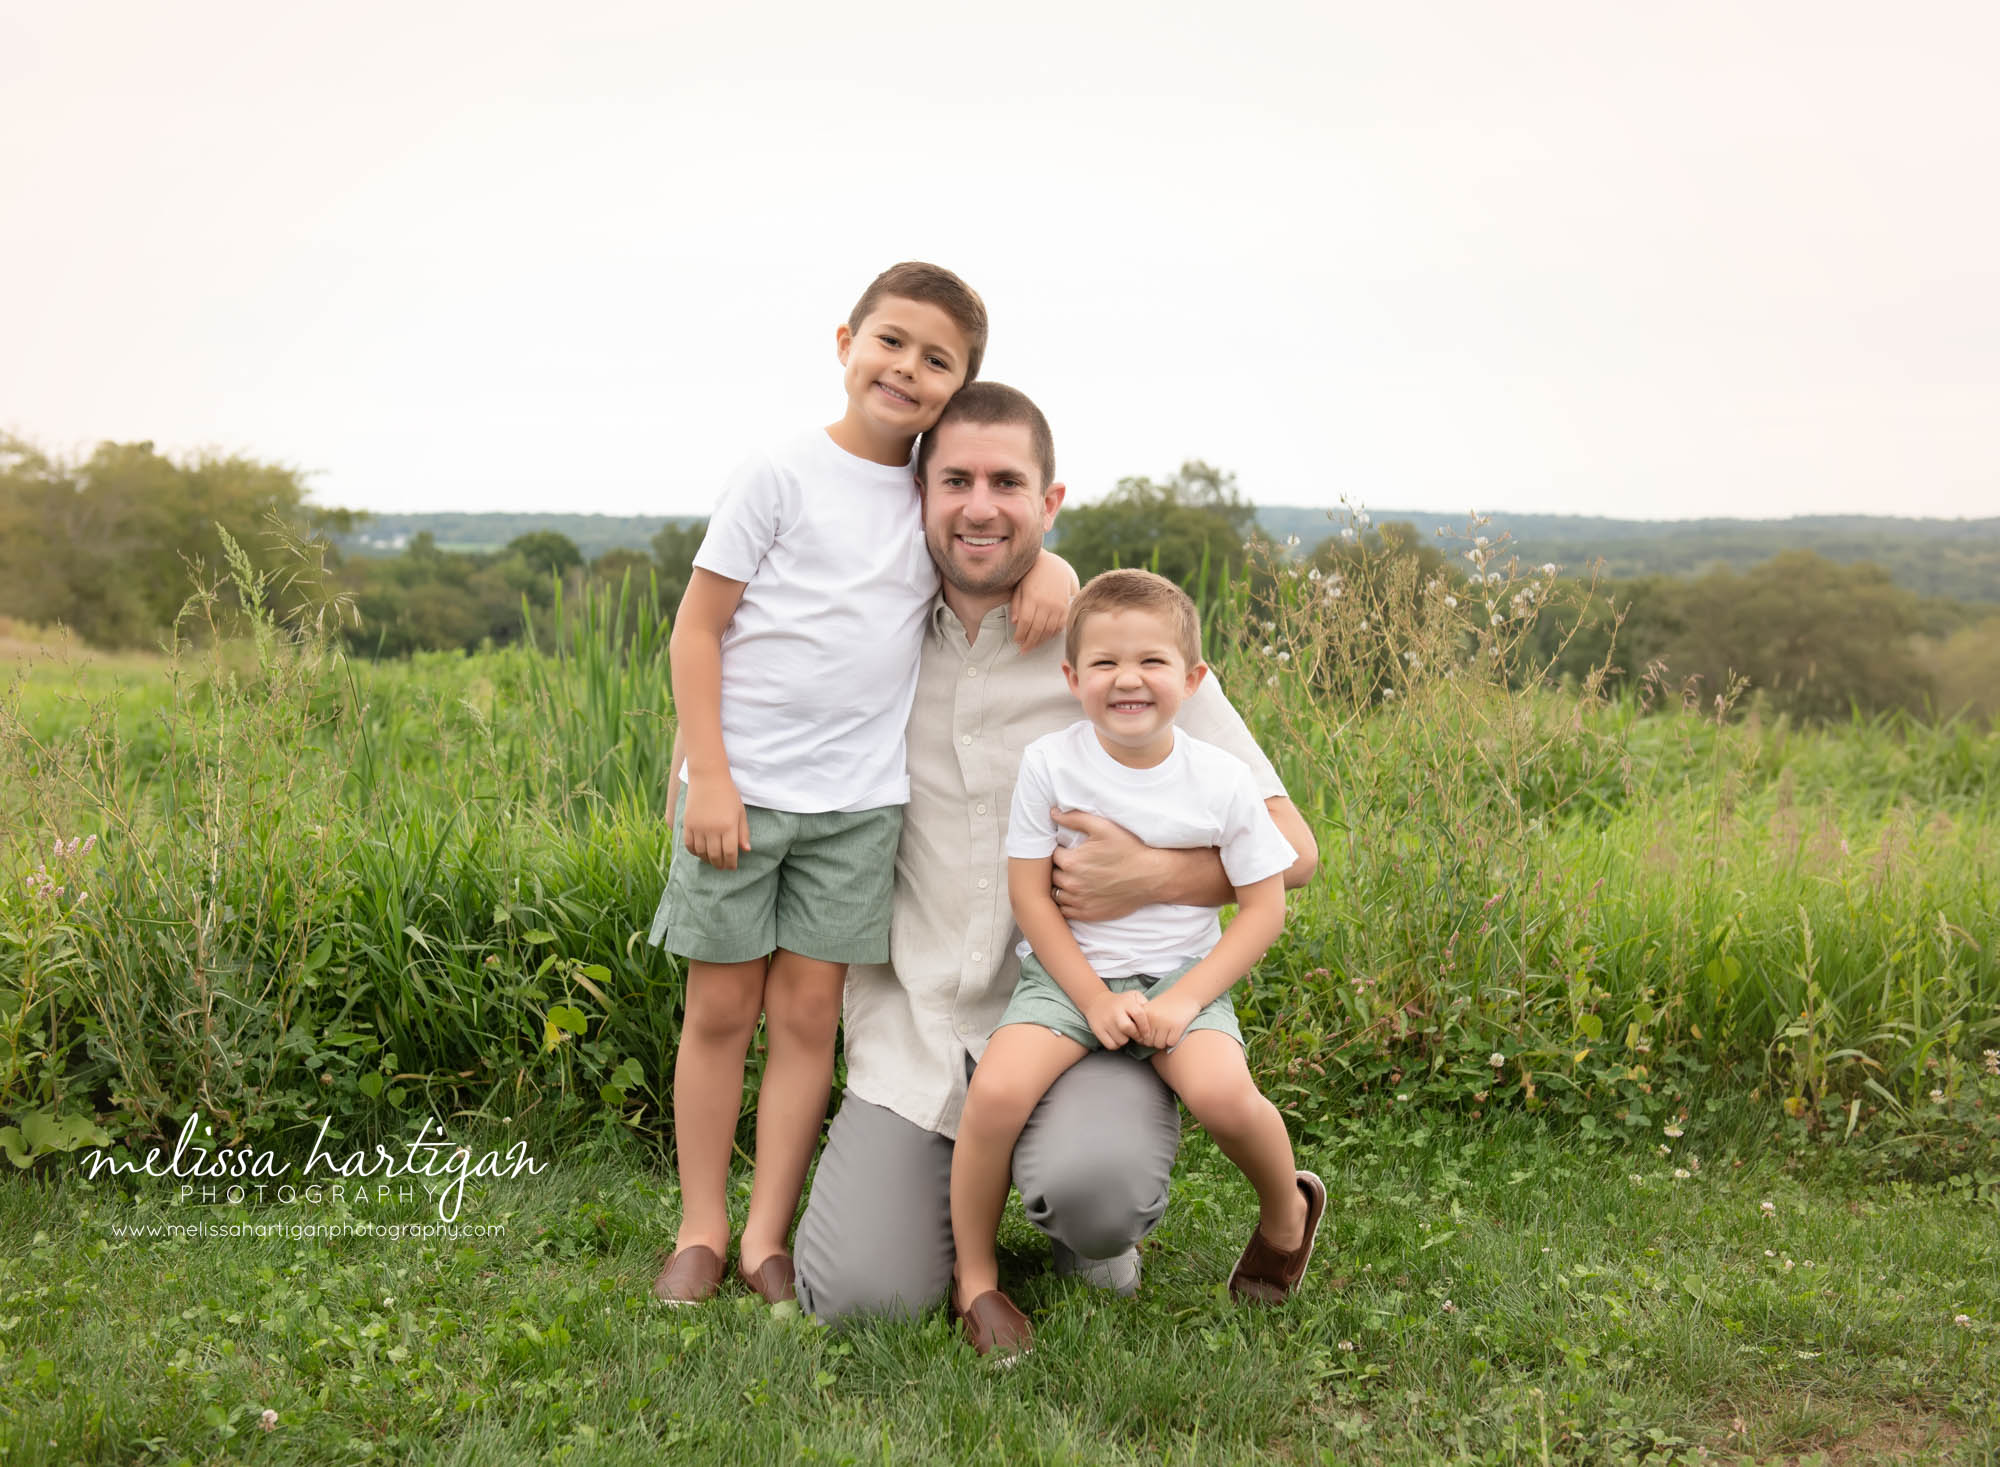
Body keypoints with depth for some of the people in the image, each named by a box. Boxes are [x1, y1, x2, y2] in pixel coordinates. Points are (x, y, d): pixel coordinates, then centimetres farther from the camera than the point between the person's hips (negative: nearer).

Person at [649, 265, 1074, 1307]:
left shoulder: (938, 499, 7)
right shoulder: (780, 474, -5)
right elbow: (698, 625, -5)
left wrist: (1051, 568, -3)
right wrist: (708, 779, -11)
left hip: (856, 800, 3)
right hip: (741, 787, -3)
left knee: (808, 1011, 6)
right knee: (720, 1007, 6)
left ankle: (767, 1238, 15)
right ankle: (701, 1231, 19)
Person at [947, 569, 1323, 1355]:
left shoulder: (1222, 779, -6)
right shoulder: (1049, 764, -7)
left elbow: (1265, 905, -1)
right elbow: (1029, 893, -5)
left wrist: (1185, 1000, -12)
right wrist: (1094, 998, -14)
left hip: (1181, 974, 0)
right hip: (1068, 971, 0)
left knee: (1223, 1093, -29)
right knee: (996, 1090, -26)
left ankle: (1288, 1213, 7)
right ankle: (976, 1281, -3)